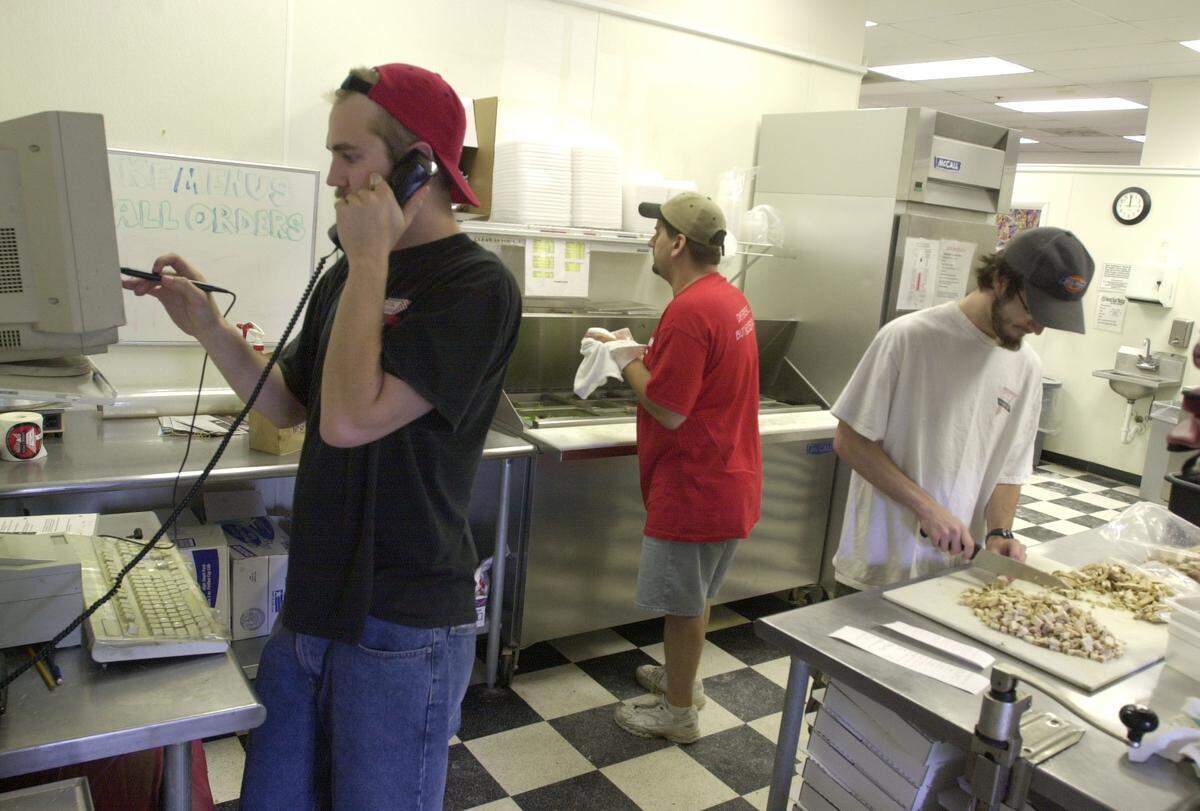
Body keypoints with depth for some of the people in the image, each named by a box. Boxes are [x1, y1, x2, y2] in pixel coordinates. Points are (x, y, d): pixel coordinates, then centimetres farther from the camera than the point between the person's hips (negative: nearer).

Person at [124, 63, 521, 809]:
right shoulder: (349, 276, 6)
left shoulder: (478, 286, -18)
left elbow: (349, 419, -27)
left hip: (402, 631, -7)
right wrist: (210, 327, 0)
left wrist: (370, 259, -20)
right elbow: (290, 405, 14)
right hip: (312, 607, 7)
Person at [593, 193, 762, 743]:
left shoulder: (689, 310, -24)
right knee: (695, 595, 24)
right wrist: (643, 353, 9)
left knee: (682, 601, 7)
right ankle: (682, 677, 43)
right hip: (729, 479, 10)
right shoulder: (729, 296, 7)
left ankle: (678, 712, 24)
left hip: (694, 486, -10)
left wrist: (628, 364, -9)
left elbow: (669, 411, -24)